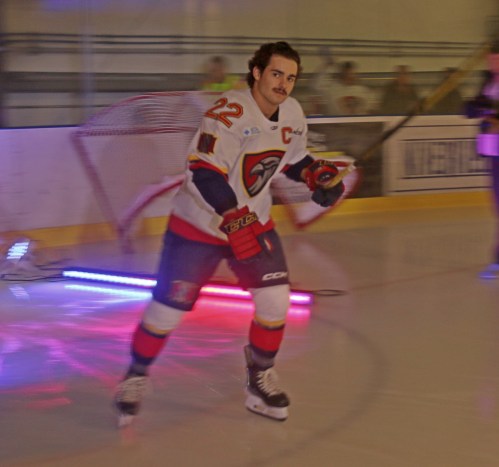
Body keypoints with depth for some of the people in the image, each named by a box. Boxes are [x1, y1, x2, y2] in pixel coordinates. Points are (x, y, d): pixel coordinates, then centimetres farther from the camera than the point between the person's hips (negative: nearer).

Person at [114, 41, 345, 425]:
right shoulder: (229, 112, -26)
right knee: (169, 306, -3)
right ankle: (136, 377, 20)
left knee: (275, 299, -6)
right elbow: (204, 174, -31)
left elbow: (293, 158, 16)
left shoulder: (292, 114, -2)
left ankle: (260, 378, 14)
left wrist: (318, 174, -3)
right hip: (198, 224, -6)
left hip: (254, 222, 6)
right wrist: (235, 221, -38)